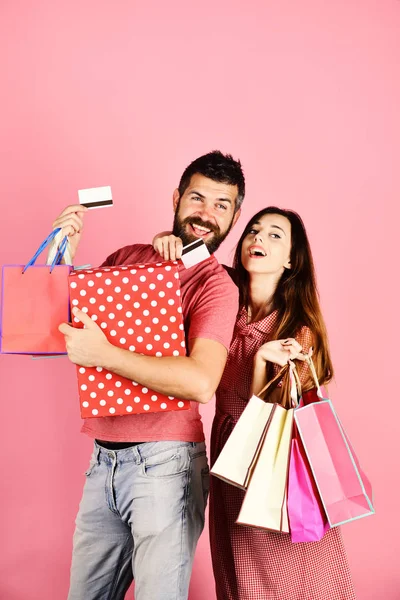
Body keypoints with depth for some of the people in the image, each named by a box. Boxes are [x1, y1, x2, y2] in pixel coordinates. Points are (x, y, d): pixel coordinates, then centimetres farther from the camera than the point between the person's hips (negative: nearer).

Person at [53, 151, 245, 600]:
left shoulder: (217, 286, -9)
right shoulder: (127, 258, 9)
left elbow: (201, 383, -24)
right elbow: (65, 317, 14)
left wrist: (103, 355, -25)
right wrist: (66, 253, 0)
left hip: (163, 461, -5)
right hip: (103, 460, 5)